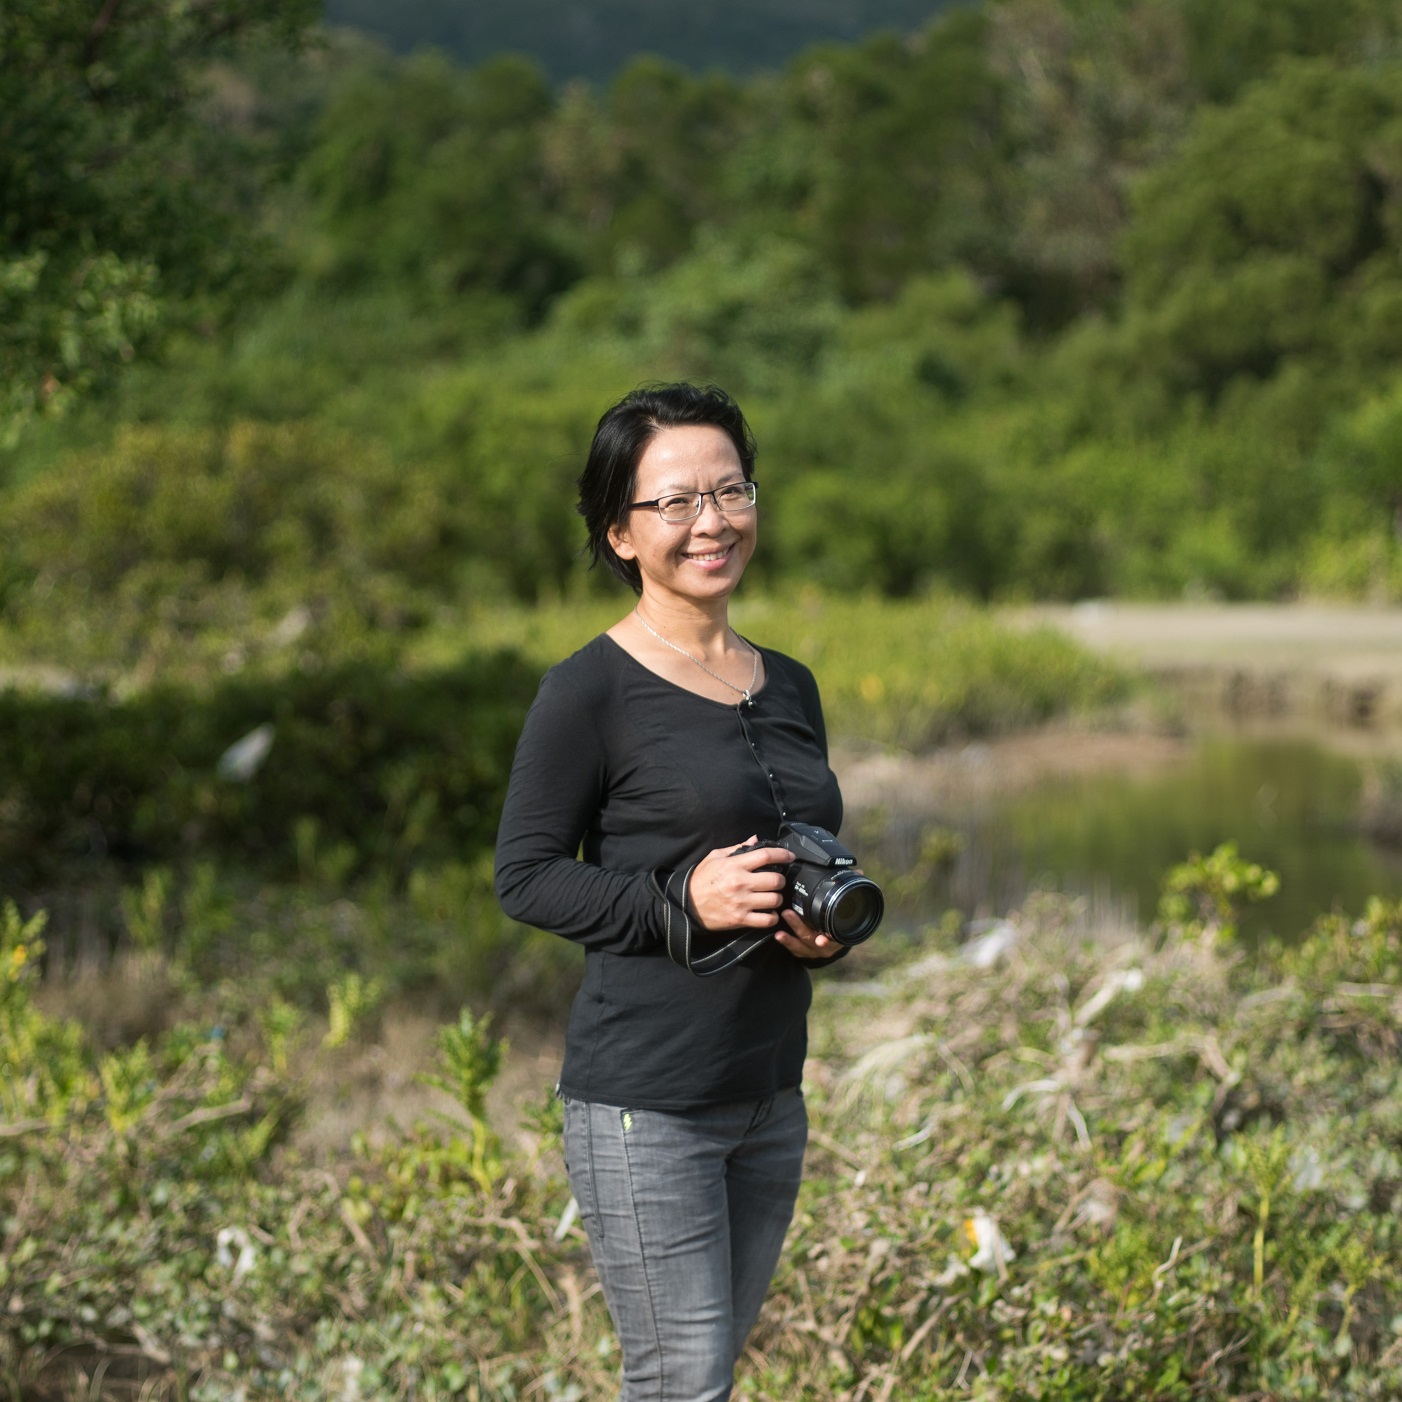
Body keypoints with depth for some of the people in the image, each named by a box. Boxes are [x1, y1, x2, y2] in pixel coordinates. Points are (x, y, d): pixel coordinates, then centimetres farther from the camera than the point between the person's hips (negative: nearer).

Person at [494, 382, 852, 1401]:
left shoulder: (789, 687, 11)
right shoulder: (592, 689, -9)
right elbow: (525, 877, -8)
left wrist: (828, 926, -1)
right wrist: (684, 901, -20)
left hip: (770, 1095, 7)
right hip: (644, 1099, -7)